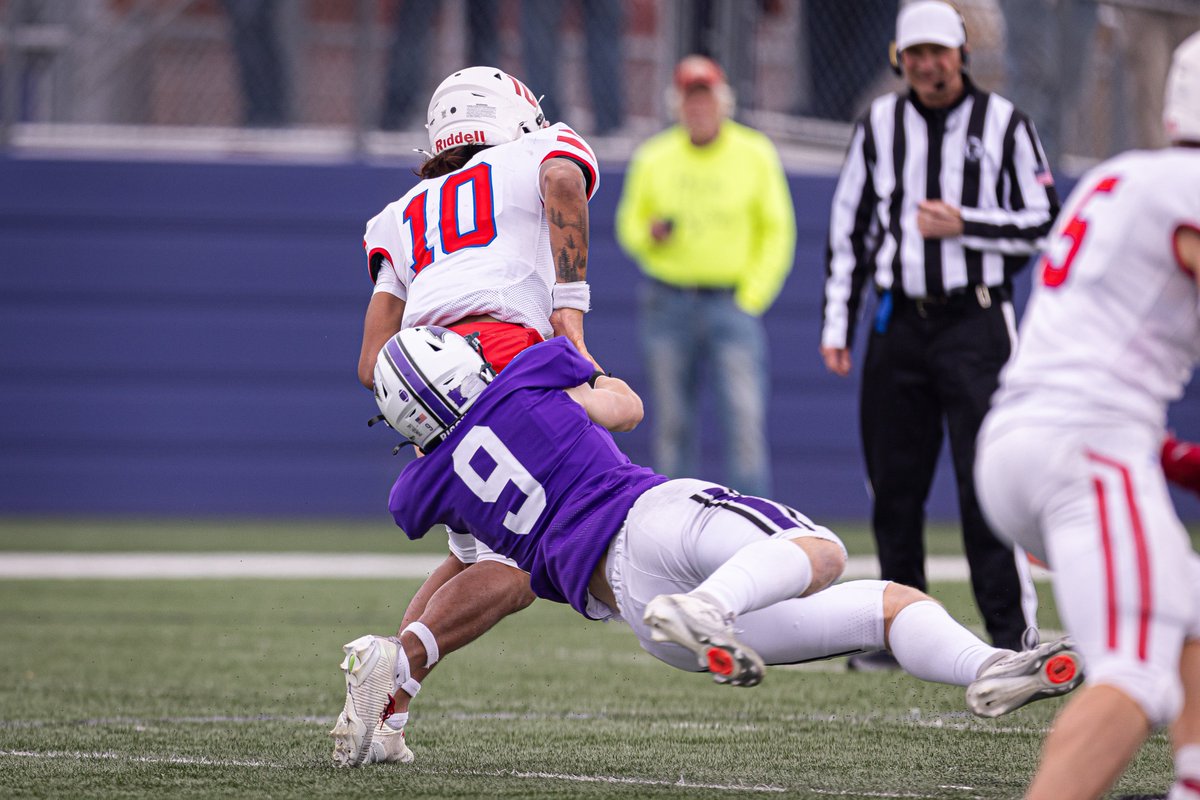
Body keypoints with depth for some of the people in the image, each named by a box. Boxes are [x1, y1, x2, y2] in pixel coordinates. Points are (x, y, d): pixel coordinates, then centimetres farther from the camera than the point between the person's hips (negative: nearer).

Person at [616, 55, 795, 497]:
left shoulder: (756, 155, 3)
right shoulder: (653, 159, 7)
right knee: (673, 425, 3)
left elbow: (778, 233, 5)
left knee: (746, 417, -13)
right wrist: (650, 235, -8)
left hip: (734, 302, -2)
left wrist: (752, 299, -5)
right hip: (668, 305, 2)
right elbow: (629, 224, 16)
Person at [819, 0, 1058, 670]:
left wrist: (964, 225, -11)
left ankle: (1014, 631, -7)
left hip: (977, 321, -4)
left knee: (988, 482, -11)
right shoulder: (880, 124, 10)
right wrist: (837, 325, 9)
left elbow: (1044, 223, 1)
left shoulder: (1004, 124, 1)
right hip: (899, 324, 4)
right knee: (894, 486, 4)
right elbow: (848, 228, 14)